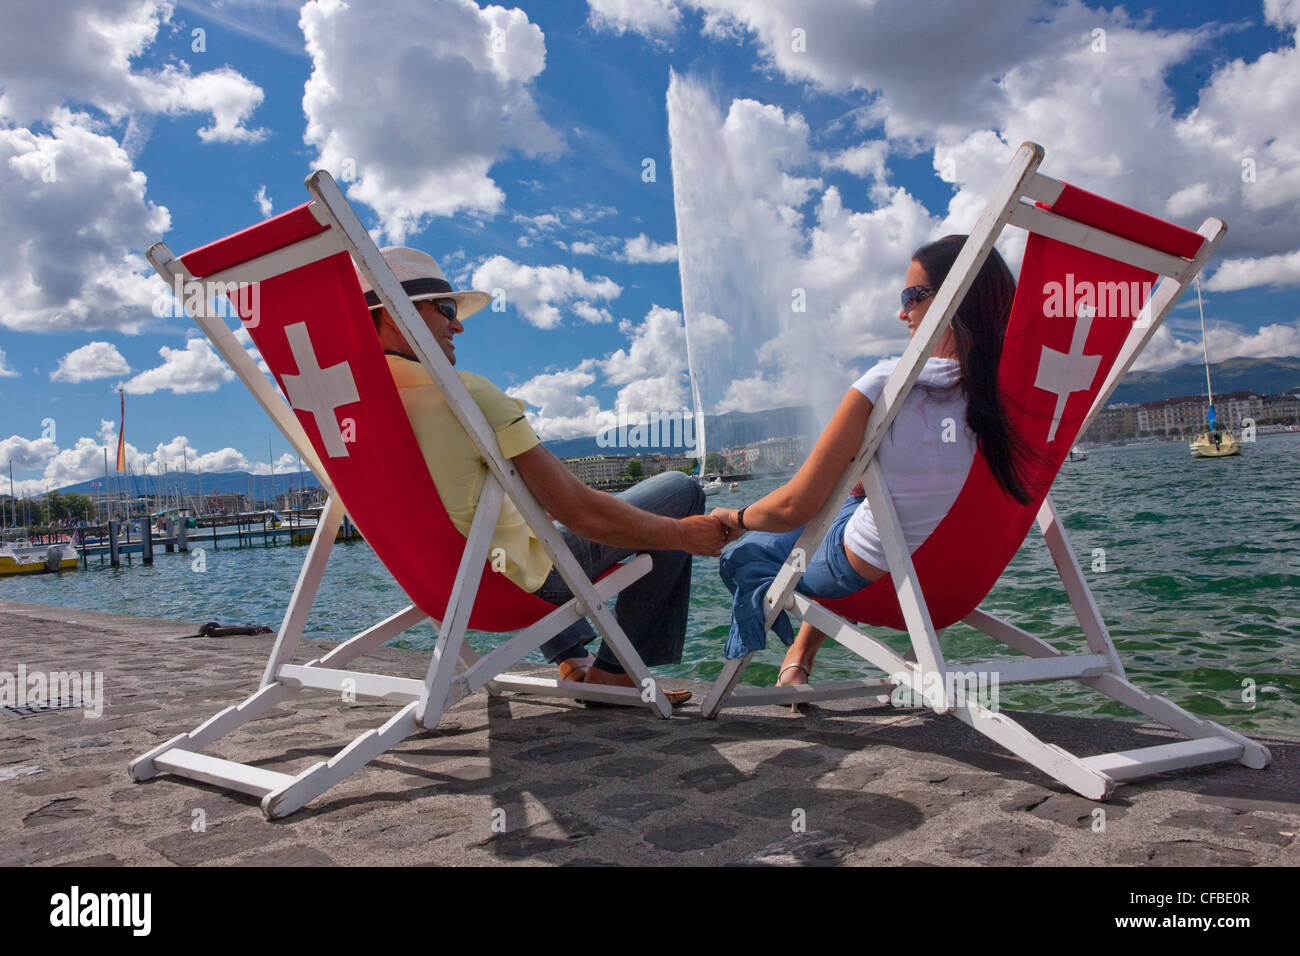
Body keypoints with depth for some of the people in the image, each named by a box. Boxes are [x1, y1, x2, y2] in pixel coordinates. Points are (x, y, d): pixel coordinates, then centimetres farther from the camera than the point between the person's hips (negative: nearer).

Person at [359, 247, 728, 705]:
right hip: (524, 581, -7)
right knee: (680, 489, 2)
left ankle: (572, 660, 28)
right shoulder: (467, 394, -26)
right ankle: (614, 671, 7)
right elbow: (581, 512, -25)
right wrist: (684, 535, -10)